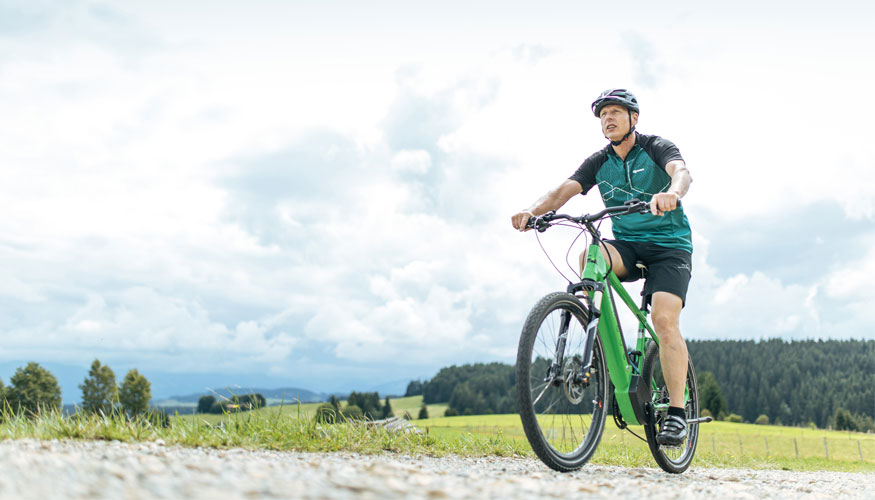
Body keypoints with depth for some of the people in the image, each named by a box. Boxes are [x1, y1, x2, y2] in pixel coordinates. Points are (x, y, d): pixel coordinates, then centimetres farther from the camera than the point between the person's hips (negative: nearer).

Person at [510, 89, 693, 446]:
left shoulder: (656, 148, -7)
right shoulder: (599, 163, 4)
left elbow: (681, 171, -29)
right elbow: (563, 191, -10)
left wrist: (671, 193, -54)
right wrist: (534, 210, -33)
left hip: (669, 245, -3)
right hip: (627, 245, 3)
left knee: (664, 319, -23)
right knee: (590, 257, -31)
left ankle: (676, 413, -16)